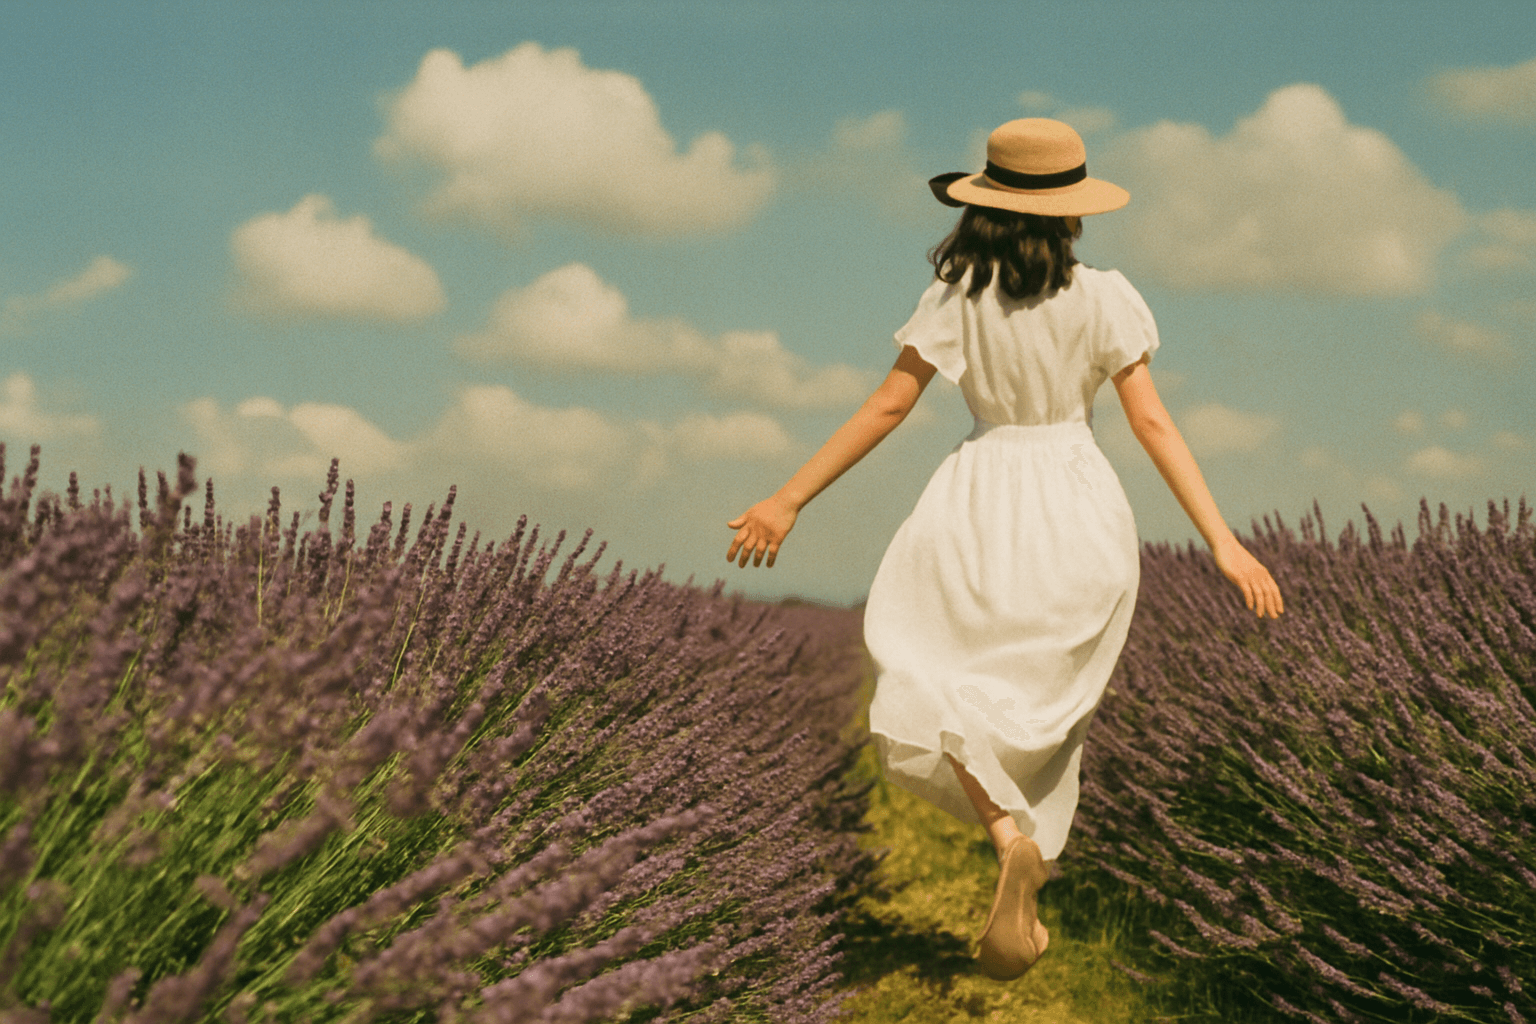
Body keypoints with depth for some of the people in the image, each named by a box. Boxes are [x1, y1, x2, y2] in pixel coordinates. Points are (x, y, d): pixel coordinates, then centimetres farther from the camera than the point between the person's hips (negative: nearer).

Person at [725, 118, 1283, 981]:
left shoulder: (959, 296, -5)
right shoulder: (1104, 298, -4)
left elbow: (888, 407, -6)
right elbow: (1152, 423, -10)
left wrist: (788, 502, 0)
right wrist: (1223, 541, -10)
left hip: (984, 510, -1)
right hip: (1083, 515, 2)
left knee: (931, 694, 6)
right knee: (1047, 714, 16)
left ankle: (1010, 834, -22)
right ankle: (1024, 898, 15)